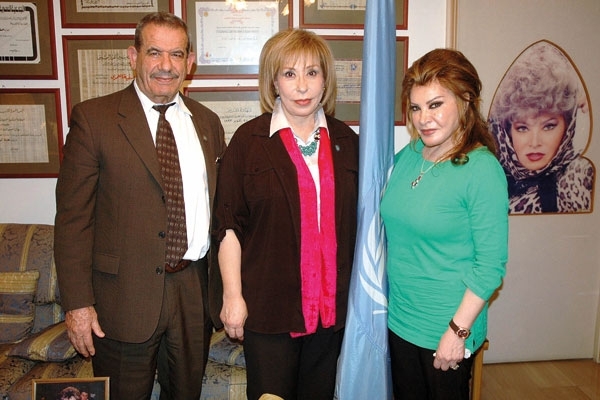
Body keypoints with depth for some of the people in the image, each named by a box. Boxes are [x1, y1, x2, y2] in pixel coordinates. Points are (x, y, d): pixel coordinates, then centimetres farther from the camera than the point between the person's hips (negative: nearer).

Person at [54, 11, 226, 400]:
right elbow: (73, 217, -8)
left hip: (195, 293, 4)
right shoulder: (94, 117, -7)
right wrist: (77, 303, -11)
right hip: (124, 297, -3)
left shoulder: (207, 122, 6)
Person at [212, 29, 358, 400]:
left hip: (332, 303, 4)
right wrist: (232, 296, -8)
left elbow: (357, 220, 10)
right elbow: (228, 226, -6)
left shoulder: (346, 141, 5)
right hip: (268, 305, -3)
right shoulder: (249, 140, -6)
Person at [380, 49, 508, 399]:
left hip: (447, 331, -6)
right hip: (398, 319, 6)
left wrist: (458, 330, -17)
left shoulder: (482, 170, -18)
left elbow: (491, 264, -17)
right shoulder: (407, 156, 0)